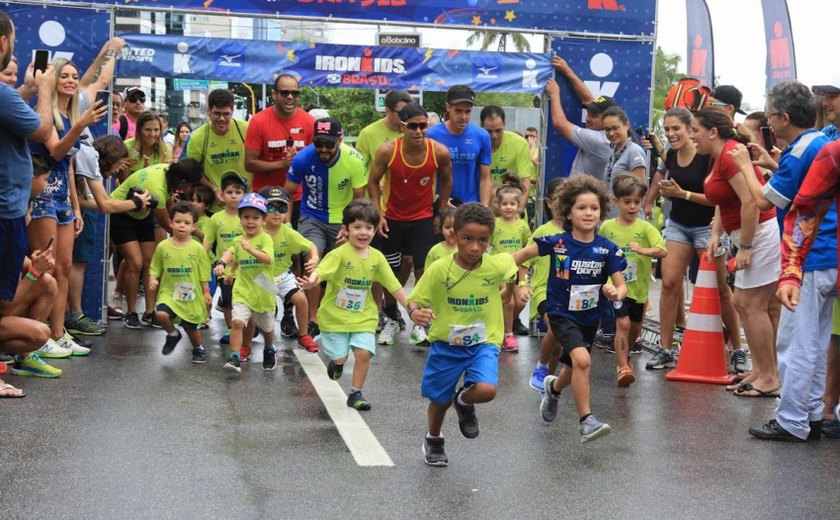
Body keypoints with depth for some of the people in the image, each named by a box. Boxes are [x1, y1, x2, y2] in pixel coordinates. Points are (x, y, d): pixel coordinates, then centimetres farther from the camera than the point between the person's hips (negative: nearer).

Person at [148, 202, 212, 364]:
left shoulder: (197, 248, -5)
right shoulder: (163, 246, -2)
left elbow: (203, 274, 1)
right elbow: (155, 269, 5)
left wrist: (206, 292, 0)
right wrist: (153, 280, -13)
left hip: (191, 296, 0)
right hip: (168, 292, 0)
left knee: (191, 327, 10)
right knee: (161, 314, -26)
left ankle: (198, 349, 41)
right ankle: (173, 335, 6)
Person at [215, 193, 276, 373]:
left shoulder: (265, 238, -12)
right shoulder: (238, 241, 2)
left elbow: (268, 259, -27)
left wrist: (251, 249, -39)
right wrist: (221, 264, -1)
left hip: (263, 292, -2)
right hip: (242, 291, 2)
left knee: (267, 327, 18)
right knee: (237, 322, -20)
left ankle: (269, 351, 46)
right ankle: (235, 358, -16)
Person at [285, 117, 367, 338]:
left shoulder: (354, 160, -17)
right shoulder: (303, 159, -18)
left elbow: (358, 199, -5)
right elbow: (288, 194, -6)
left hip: (343, 219, 1)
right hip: (312, 218, -1)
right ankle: (312, 320, -14)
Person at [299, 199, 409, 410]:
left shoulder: (377, 257, -1)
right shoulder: (339, 254, -16)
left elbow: (394, 286, 5)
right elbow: (321, 271, -32)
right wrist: (311, 281, -54)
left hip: (363, 317, 3)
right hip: (335, 315, -3)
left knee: (363, 352, -10)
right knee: (340, 357, 1)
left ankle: (355, 393, 8)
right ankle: (336, 362, 40)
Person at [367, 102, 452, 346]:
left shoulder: (440, 152, -17)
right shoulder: (387, 151, -20)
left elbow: (446, 180, 4)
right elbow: (373, 181, -5)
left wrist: (441, 211, 6)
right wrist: (378, 214, -8)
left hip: (423, 218, 0)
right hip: (392, 218, 0)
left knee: (423, 269, -9)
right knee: (391, 271, 10)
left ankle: (420, 323, 5)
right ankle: (391, 320, 30)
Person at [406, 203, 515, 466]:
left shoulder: (497, 265, -12)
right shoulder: (439, 269, -18)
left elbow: (513, 260, 11)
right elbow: (415, 300, -12)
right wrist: (415, 313, -33)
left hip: (484, 343, 0)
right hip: (446, 344, 0)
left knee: (487, 390, -24)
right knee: (440, 399, 15)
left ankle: (464, 401, 14)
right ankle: (433, 439, 48)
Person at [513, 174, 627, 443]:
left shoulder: (608, 249, -9)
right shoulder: (557, 243, -12)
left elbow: (621, 284, -10)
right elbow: (524, 254, 2)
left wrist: (616, 293, -32)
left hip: (590, 316, 4)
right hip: (562, 313, -4)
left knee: (574, 368, 20)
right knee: (582, 360, -26)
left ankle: (553, 387, 56)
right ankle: (586, 421, -17)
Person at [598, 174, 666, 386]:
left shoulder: (645, 228, -5)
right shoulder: (607, 227, -1)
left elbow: (663, 251, -17)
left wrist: (643, 250, -33)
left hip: (639, 287, 2)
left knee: (635, 327, 17)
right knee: (623, 323, -17)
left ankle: (624, 355, 43)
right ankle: (623, 368, -15)